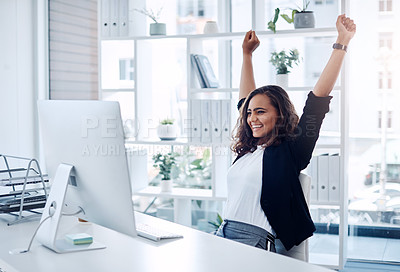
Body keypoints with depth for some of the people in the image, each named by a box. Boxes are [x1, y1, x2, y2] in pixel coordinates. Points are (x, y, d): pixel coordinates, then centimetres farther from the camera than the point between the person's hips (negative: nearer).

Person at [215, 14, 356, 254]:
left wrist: (342, 43, -9)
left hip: (253, 243, -6)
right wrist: (247, 54, 35)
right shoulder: (248, 149, 16)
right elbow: (245, 99, 29)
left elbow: (318, 100, -8)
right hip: (223, 234, 6)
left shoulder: (290, 151, -2)